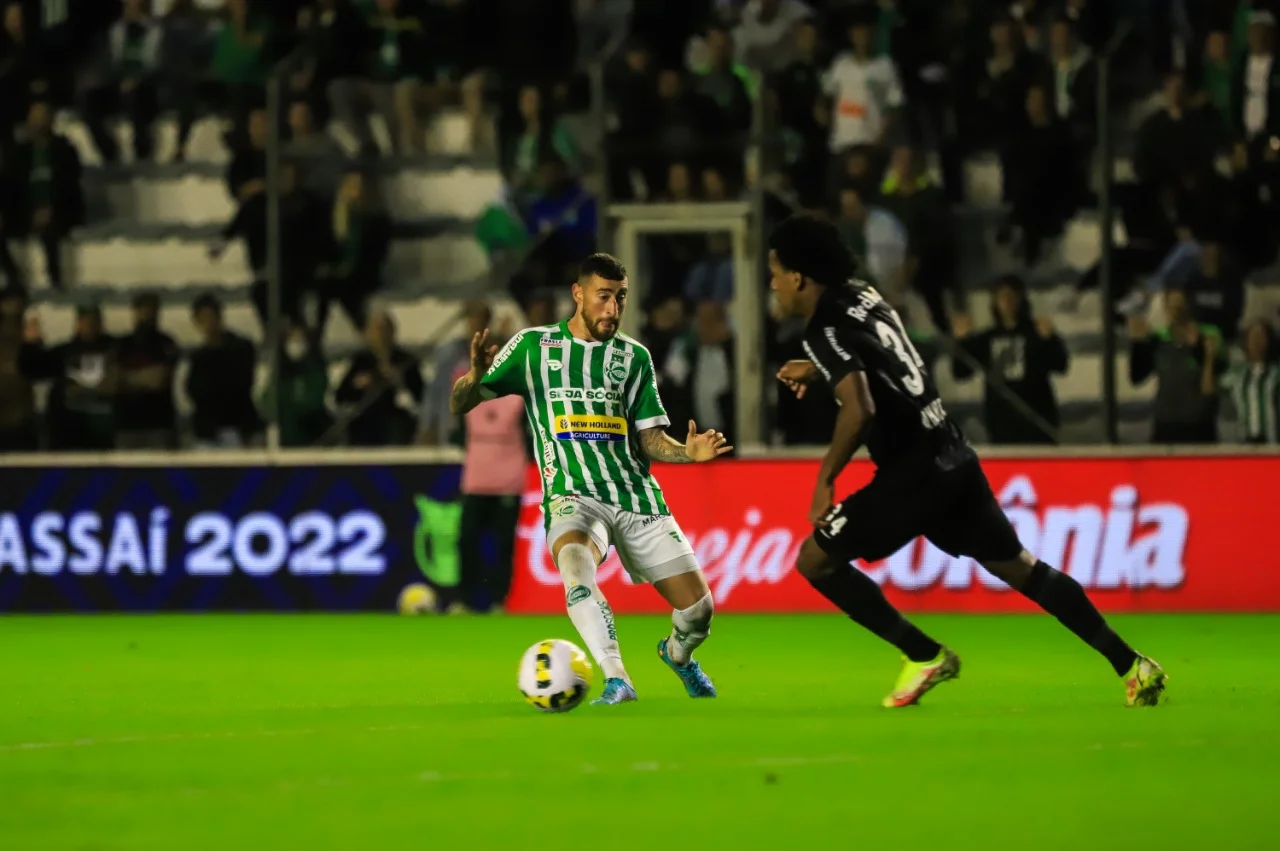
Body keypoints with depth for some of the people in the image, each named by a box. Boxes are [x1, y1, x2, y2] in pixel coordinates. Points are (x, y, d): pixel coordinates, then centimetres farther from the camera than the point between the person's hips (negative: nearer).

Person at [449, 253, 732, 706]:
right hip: (574, 495, -3)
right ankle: (616, 680, -40)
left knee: (698, 610, -3)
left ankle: (677, 654, 33)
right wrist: (477, 376, -17)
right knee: (575, 565, -38)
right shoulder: (533, 345, 8)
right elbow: (459, 405, 7)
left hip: (637, 495, 3)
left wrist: (689, 452, -10)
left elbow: (651, 440, 12)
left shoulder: (634, 357, 14)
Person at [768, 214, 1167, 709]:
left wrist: (825, 480, -18)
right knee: (1017, 566, 15)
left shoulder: (826, 330, -14)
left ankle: (924, 656, 0)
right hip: (952, 460, 9)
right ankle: (1131, 665, 12)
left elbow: (859, 409, -27)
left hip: (914, 474, -9)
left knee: (815, 560, 1)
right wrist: (819, 370, 28)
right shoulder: (862, 297, 12)